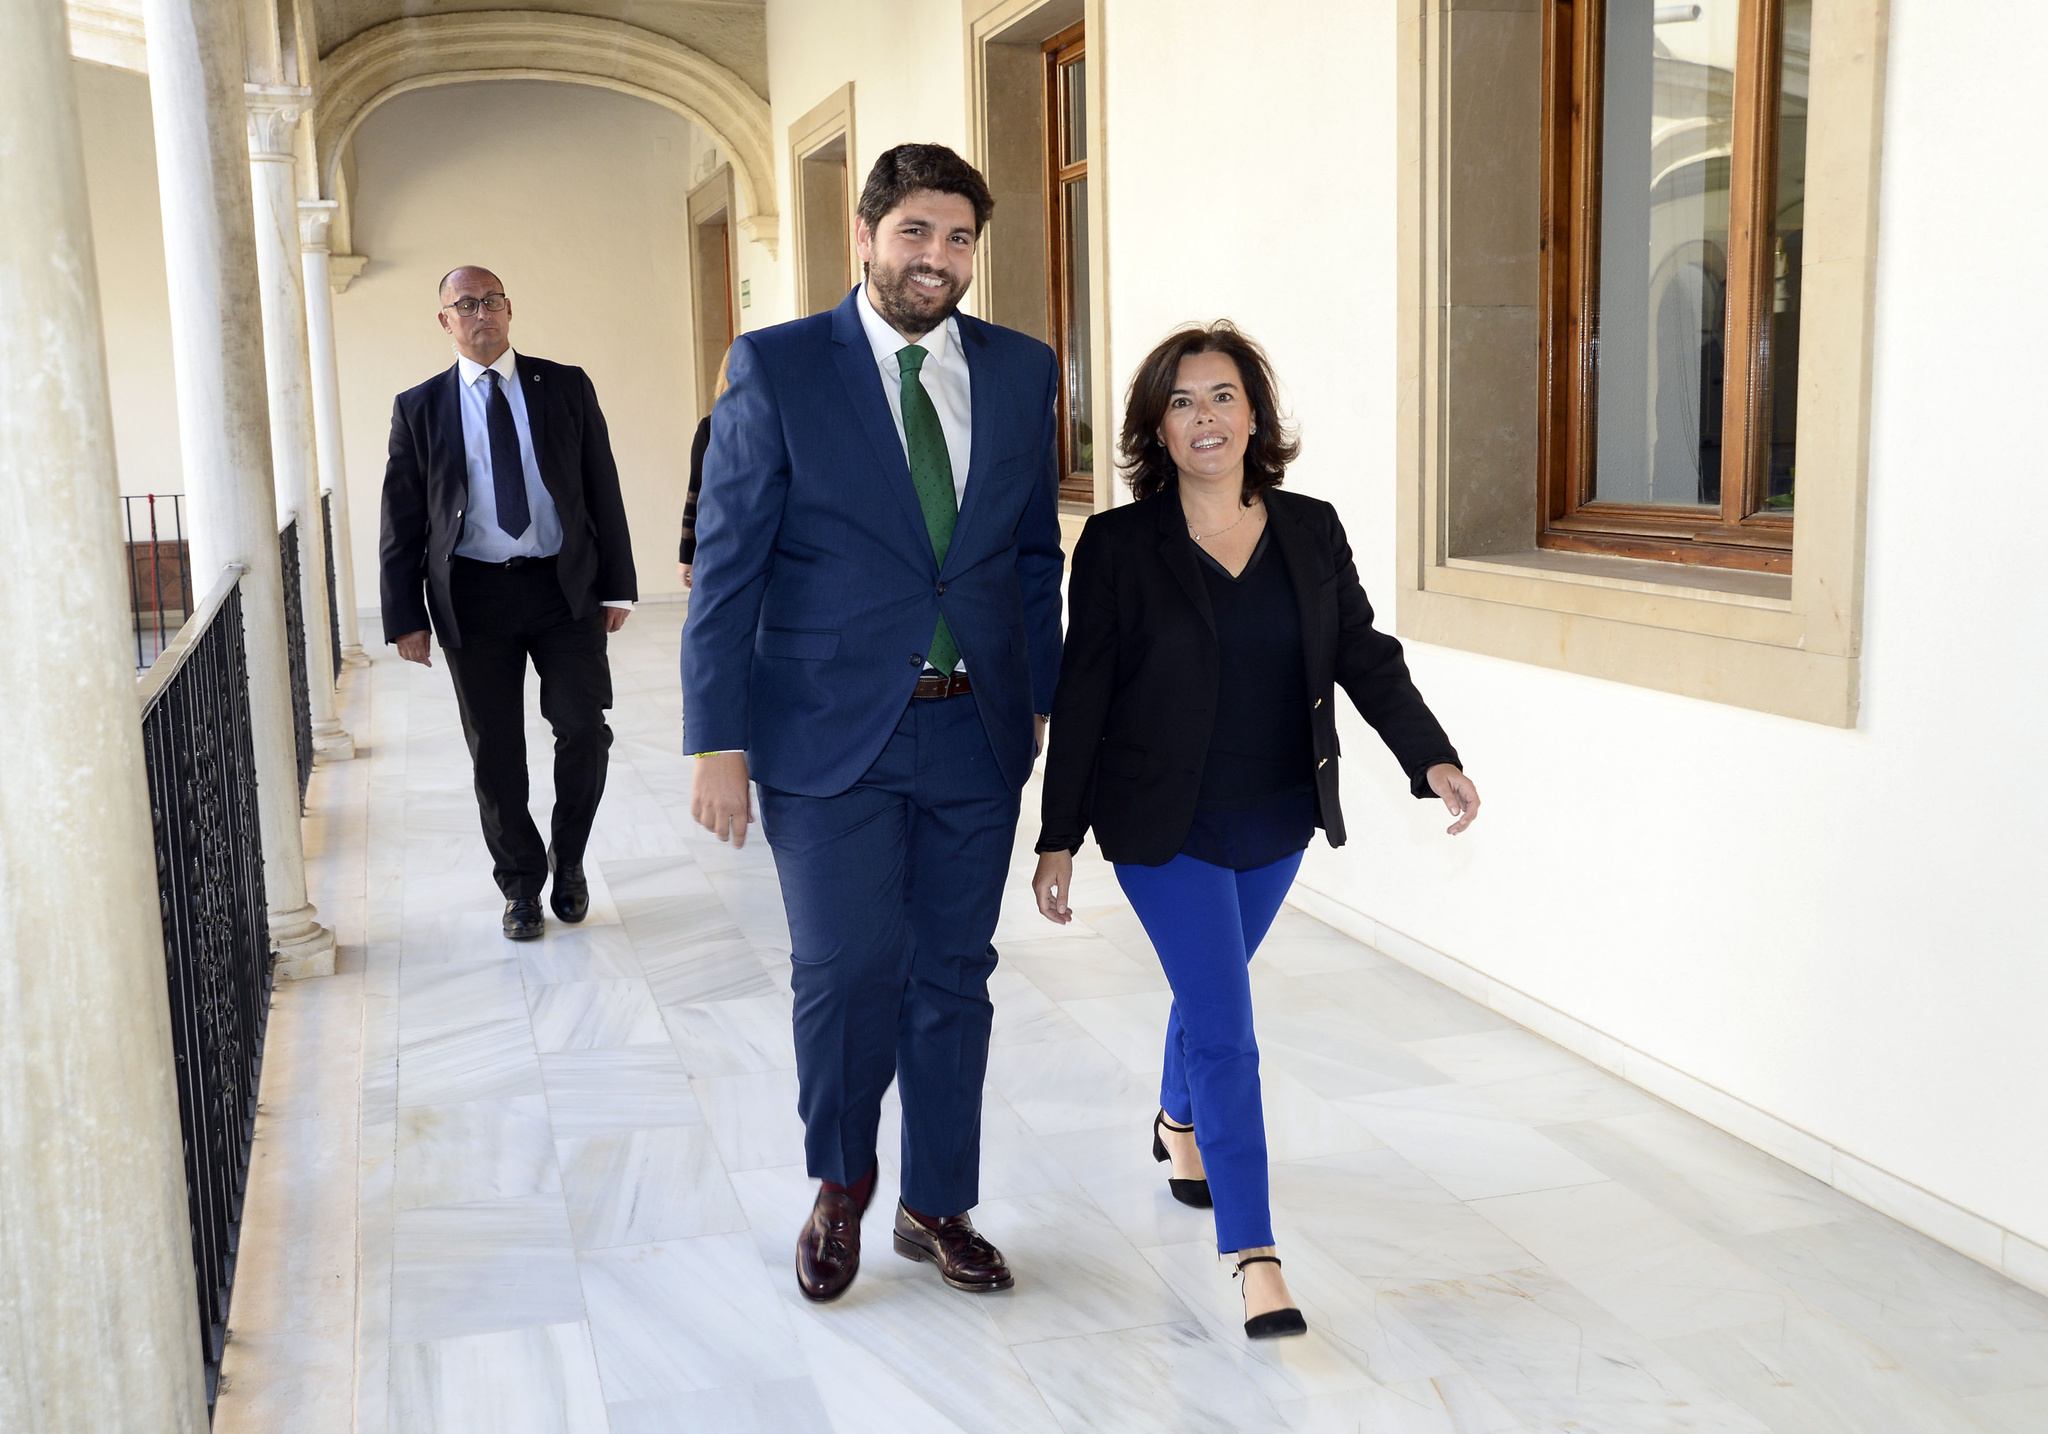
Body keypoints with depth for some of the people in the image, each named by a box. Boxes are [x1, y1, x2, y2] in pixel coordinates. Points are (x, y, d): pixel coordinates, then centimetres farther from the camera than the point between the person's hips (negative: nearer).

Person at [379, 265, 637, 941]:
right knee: (495, 752, 5)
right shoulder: (419, 408, 5)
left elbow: (602, 488, 6)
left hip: (566, 587, 0)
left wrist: (616, 583, 1)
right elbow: (401, 519, 5)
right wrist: (405, 617, 0)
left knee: (584, 729, -5)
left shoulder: (566, 387, 6)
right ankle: (522, 885, 22)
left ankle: (567, 858, 21)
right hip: (473, 598, 0)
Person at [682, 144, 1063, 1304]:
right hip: (832, 732, -3)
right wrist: (720, 740, -10)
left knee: (954, 978, 11)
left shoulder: (1021, 370, 6)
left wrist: (1041, 699, 9)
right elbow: (727, 564, -6)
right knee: (846, 973, -2)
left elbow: (1035, 550, 13)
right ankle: (842, 1186, 26)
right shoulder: (780, 369, -5)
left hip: (977, 731, 3)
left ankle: (939, 1205, 29)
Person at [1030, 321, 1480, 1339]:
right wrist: (1059, 837, -7)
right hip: (1166, 828, -4)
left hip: (1276, 822, 4)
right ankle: (1254, 1256, -4)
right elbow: (1081, 696, -7)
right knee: (1224, 1026, -10)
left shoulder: (1311, 531, 1)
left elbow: (1364, 656, 3)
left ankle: (1178, 1122, 52)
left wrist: (1432, 758, -12)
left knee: (1211, 989, 22)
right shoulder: (1118, 545, -9)